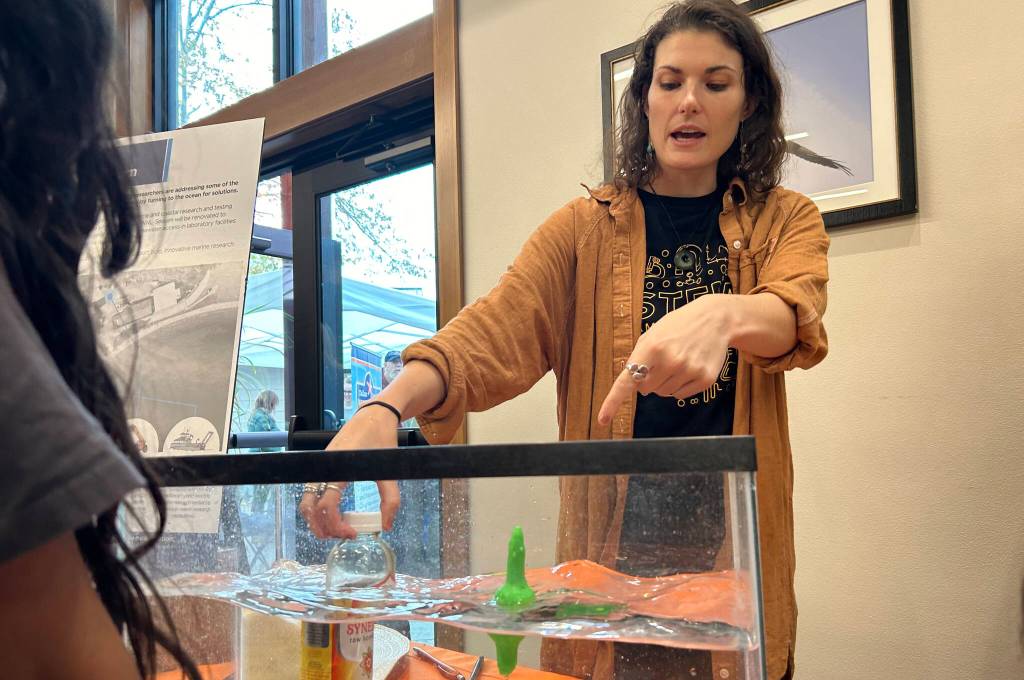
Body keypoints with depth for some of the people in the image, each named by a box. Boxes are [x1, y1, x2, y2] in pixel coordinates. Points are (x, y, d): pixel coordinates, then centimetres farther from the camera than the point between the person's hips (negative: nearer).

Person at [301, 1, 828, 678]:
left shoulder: (785, 220, 4)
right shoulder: (586, 228, 2)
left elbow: (797, 314, -18)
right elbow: (496, 330, -14)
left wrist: (721, 314, -42)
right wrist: (388, 406, -33)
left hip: (741, 547, 1)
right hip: (612, 546, 0)